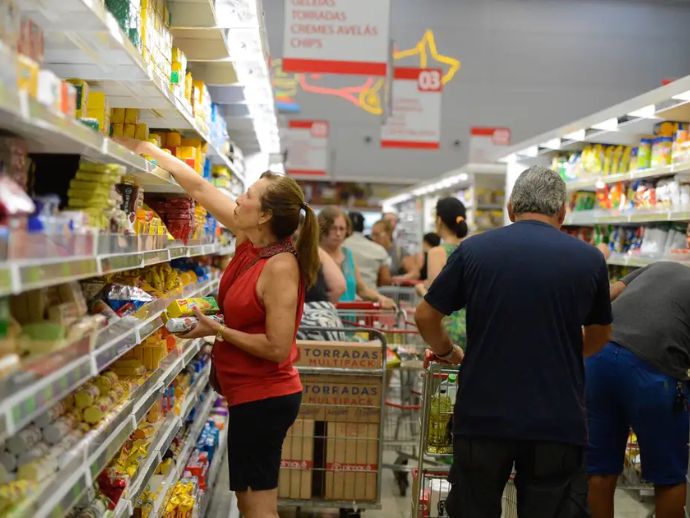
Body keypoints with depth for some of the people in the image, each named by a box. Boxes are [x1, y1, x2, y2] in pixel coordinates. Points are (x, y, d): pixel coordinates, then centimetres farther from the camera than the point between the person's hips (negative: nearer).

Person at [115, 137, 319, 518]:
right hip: (255, 392, 9)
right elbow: (198, 187, 5)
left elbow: (277, 347, -24)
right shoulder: (250, 241, 0)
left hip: (263, 397, -9)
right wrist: (144, 148, 7)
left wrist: (216, 330, -17)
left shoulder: (280, 267, -23)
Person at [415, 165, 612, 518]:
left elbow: (426, 316, 4)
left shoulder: (473, 249, -2)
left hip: (483, 416, 0)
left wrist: (446, 353, 23)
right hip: (557, 422, 0)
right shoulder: (589, 259, 1)